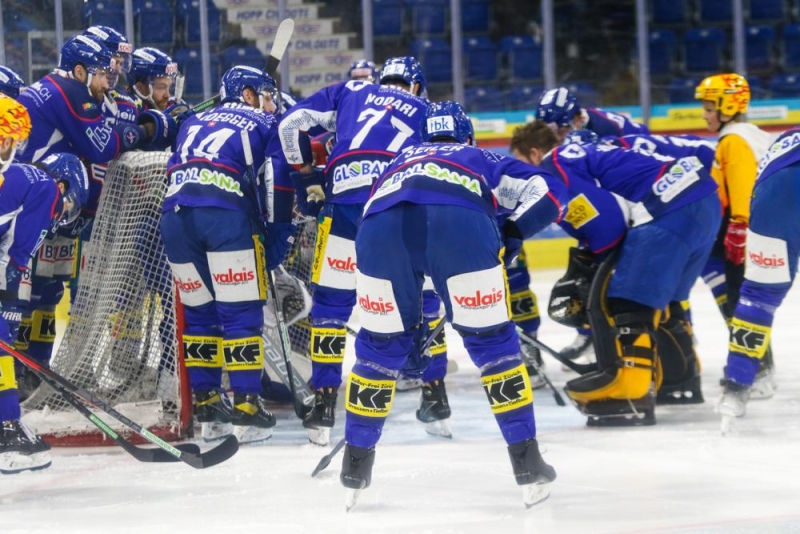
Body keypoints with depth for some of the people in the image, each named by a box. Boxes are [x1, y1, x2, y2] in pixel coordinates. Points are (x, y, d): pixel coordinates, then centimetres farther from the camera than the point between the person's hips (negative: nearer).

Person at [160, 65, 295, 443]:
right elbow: (277, 185, 9)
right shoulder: (264, 126, 19)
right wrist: (277, 242, 13)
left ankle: (206, 408, 15)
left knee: (199, 311, 15)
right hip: (226, 216, -5)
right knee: (241, 313, 0)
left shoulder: (192, 124, 33)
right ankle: (246, 408, -4)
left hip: (175, 214, 5)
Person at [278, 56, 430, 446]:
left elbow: (293, 121, 18)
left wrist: (306, 174, 26)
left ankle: (324, 403, 2)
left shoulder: (351, 92, 26)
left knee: (331, 300, 7)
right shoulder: (426, 113, 28)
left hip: (345, 198, 0)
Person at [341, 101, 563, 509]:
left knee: (381, 343, 22)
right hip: (461, 221, -2)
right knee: (492, 340, 13)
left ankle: (355, 467, 25)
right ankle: (527, 464, 10)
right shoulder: (482, 161, 38)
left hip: (382, 226, 2)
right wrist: (510, 238, 30)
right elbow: (546, 192, 23)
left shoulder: (402, 160, 45)